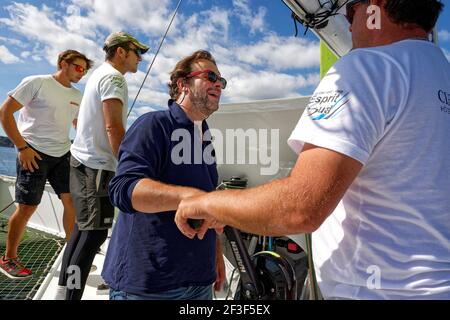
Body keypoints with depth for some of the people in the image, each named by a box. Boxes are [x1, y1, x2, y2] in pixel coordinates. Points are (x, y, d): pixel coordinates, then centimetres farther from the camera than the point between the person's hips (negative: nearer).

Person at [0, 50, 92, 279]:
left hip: (62, 155, 6)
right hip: (34, 153, -6)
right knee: (27, 207, -2)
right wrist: (22, 146, -13)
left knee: (72, 201, 3)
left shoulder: (77, 95, 13)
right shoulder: (37, 83, -5)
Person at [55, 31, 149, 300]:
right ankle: (71, 295, -3)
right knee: (95, 232, -8)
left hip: (84, 160, 10)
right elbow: (114, 127, -20)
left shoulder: (99, 74, 21)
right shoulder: (114, 77, -9)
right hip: (97, 165, -10)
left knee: (85, 228, 14)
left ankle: (64, 291, 23)